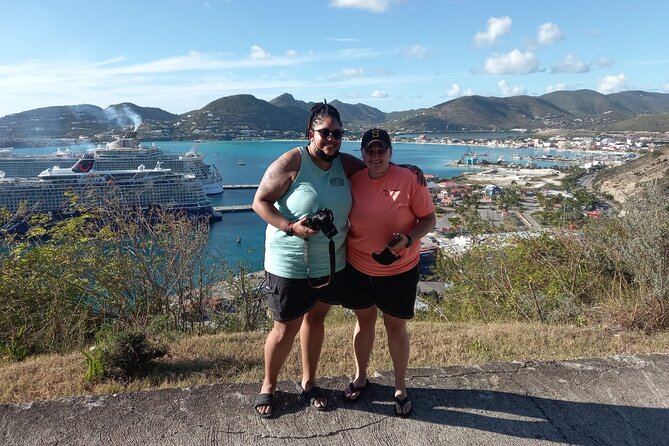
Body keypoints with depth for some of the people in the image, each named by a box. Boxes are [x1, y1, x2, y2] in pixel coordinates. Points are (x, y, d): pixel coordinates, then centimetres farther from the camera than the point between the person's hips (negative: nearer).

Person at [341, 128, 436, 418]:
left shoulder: (409, 180, -14)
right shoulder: (353, 181, -4)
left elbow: (429, 218, -8)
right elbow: (342, 218, 9)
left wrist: (409, 239, -25)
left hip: (400, 270, -3)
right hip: (358, 267, 3)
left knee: (396, 327, 11)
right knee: (364, 321, 18)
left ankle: (400, 388, 31)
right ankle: (360, 377, 40)